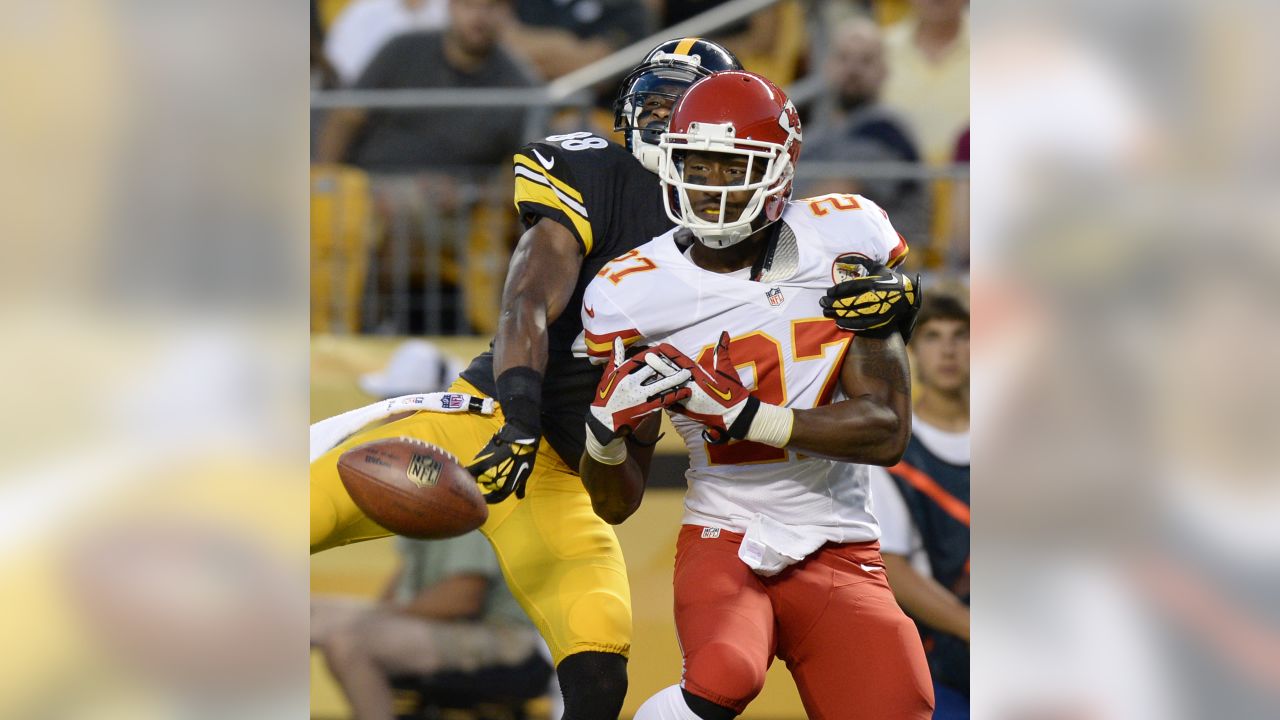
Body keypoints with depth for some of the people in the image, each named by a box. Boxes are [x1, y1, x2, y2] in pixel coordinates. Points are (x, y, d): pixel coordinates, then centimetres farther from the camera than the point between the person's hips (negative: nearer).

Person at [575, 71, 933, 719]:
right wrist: (608, 430, -20)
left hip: (839, 554, 2)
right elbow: (616, 505, 3)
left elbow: (886, 432, -7)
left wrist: (742, 415, -18)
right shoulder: (636, 295, -3)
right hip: (724, 542, -2)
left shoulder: (842, 242, -3)